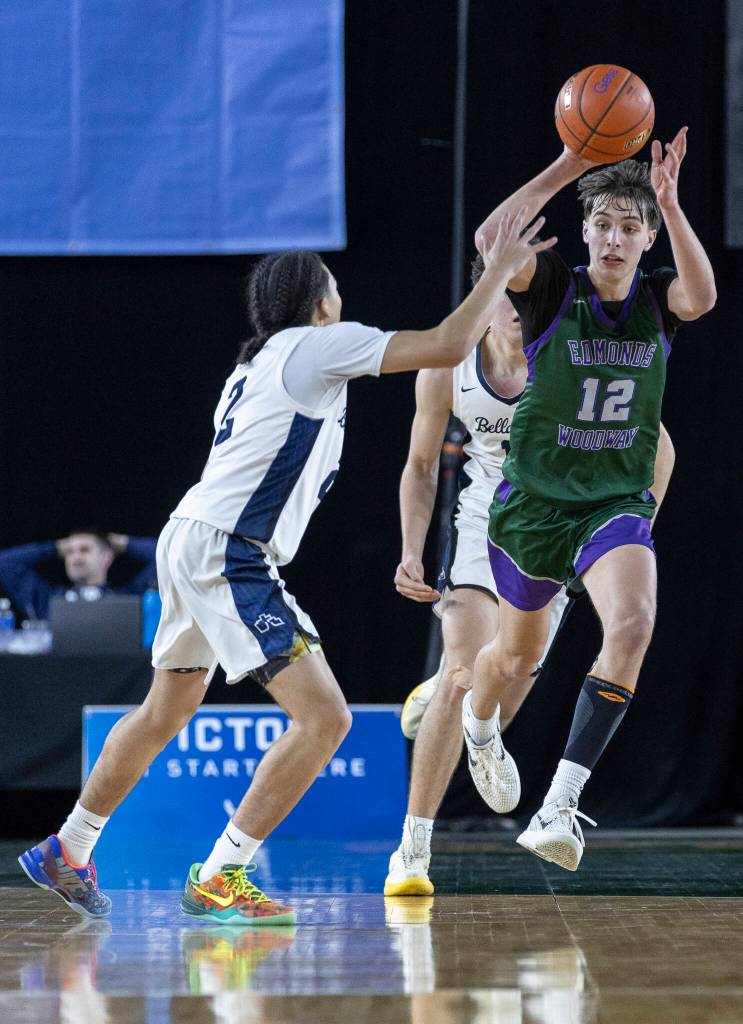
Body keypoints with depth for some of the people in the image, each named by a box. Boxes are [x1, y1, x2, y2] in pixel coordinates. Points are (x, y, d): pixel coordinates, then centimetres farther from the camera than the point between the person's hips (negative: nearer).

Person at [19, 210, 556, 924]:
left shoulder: (254, 366, 22)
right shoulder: (316, 344, -5)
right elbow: (448, 346, -11)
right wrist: (501, 271, 0)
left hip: (191, 543, 10)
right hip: (225, 553, -10)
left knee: (165, 714, 25)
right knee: (324, 717, -13)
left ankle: (67, 853, 35)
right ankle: (217, 879, -13)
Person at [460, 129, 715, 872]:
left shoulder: (657, 301, -4)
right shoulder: (554, 291, -9)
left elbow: (703, 295, -29)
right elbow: (491, 241, -29)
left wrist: (669, 202, -40)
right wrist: (566, 168, -37)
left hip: (616, 504, 0)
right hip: (533, 499, 0)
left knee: (632, 625, -29)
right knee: (519, 655, 18)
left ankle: (560, 804, -29)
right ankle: (477, 725, 57)